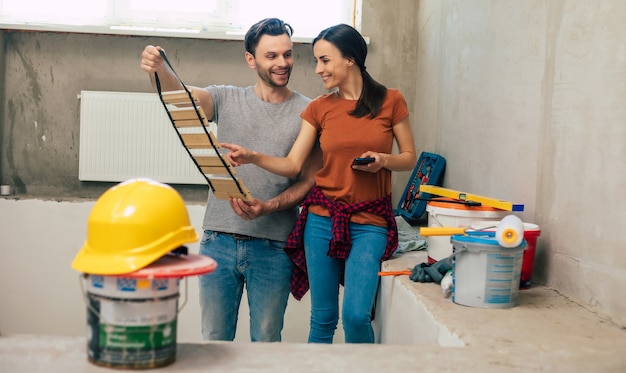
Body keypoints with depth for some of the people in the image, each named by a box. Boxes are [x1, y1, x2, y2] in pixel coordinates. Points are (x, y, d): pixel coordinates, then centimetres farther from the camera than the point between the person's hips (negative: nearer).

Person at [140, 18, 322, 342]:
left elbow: (310, 180, 0)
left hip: (273, 246, -1)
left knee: (266, 342, 10)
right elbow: (180, 94, -11)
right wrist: (159, 69, -33)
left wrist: (268, 207, -16)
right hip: (219, 239, 2)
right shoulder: (227, 99, 7)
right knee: (214, 339, 12)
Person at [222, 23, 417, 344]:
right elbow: (292, 164, 1)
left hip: (369, 221, -2)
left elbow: (410, 158, 7)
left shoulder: (390, 101, 0)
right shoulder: (319, 108, 6)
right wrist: (253, 157, -15)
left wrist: (383, 160, -13)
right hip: (322, 218, 2)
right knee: (323, 317, 7)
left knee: (356, 315, -11)